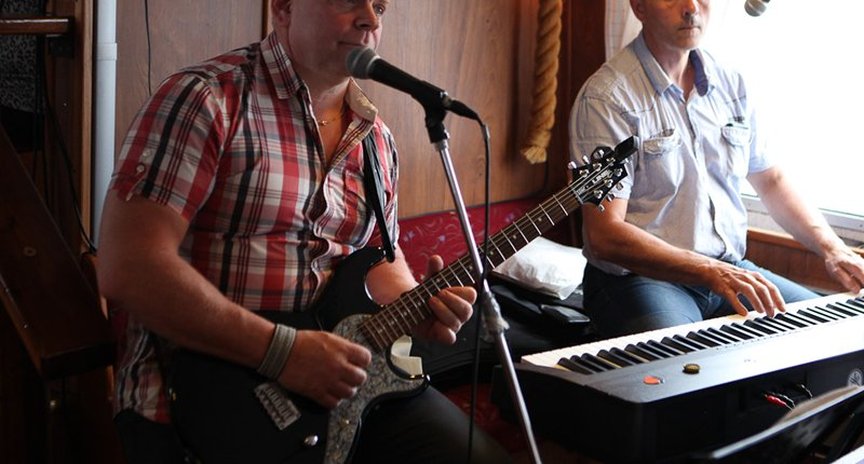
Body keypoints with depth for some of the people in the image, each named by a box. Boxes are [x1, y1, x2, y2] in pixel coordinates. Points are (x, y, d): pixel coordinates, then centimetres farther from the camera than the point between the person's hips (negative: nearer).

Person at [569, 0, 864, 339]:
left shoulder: (729, 83, 11)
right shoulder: (607, 97, -12)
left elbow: (769, 179, 22)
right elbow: (604, 236, -19)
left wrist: (832, 248, 6)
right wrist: (710, 272, -29)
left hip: (734, 271, 7)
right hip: (642, 279, -7)